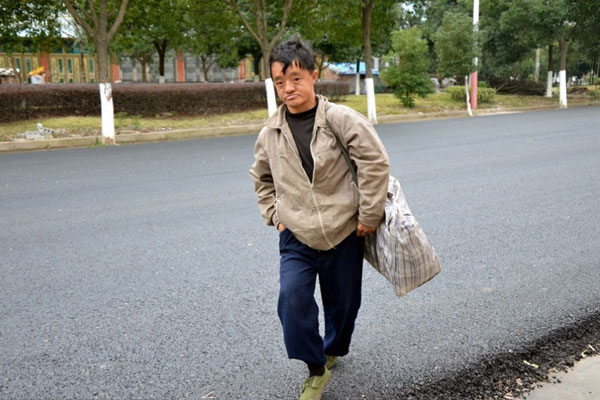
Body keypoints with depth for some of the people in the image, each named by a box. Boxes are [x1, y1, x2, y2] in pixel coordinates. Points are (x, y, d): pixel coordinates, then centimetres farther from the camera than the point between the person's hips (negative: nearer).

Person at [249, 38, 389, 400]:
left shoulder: (339, 118, -13)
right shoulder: (271, 133, 1)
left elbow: (376, 162, -12)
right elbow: (262, 177, 18)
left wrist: (369, 214, -11)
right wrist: (275, 216, 9)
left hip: (344, 233, -2)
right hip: (296, 237, 2)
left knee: (344, 302, 13)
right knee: (293, 298, -16)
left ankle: (333, 352, 44)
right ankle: (316, 371, 4)